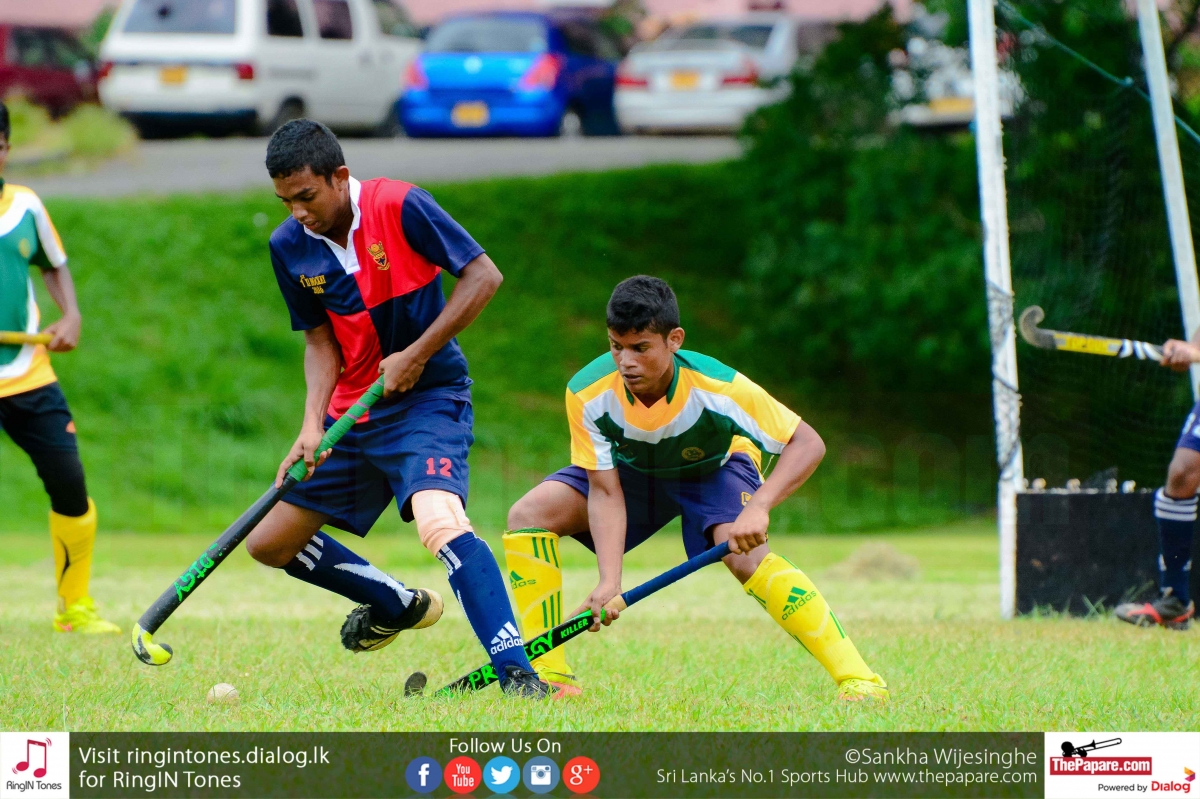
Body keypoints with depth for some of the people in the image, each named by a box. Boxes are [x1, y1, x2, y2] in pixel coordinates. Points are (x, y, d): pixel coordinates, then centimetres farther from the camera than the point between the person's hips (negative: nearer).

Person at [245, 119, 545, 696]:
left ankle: (517, 672, -35)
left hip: (429, 399, -7)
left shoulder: (400, 207, -17)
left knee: (439, 520, -33)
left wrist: (416, 355, -17)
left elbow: (483, 275, -13)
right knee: (268, 543, 9)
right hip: (351, 411, 7)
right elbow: (321, 342, 7)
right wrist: (312, 426, -9)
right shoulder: (289, 247, -1)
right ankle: (399, 606, 30)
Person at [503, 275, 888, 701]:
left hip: (717, 467, -3)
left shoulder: (717, 386, -38)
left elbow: (808, 444, -33)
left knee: (746, 556, -33)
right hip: (632, 470, 3)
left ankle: (857, 678, -28)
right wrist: (609, 581, -39)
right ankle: (550, 675, -12)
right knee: (528, 514, -18)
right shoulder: (587, 393, -32)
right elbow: (605, 492, -27)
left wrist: (758, 507, -48)